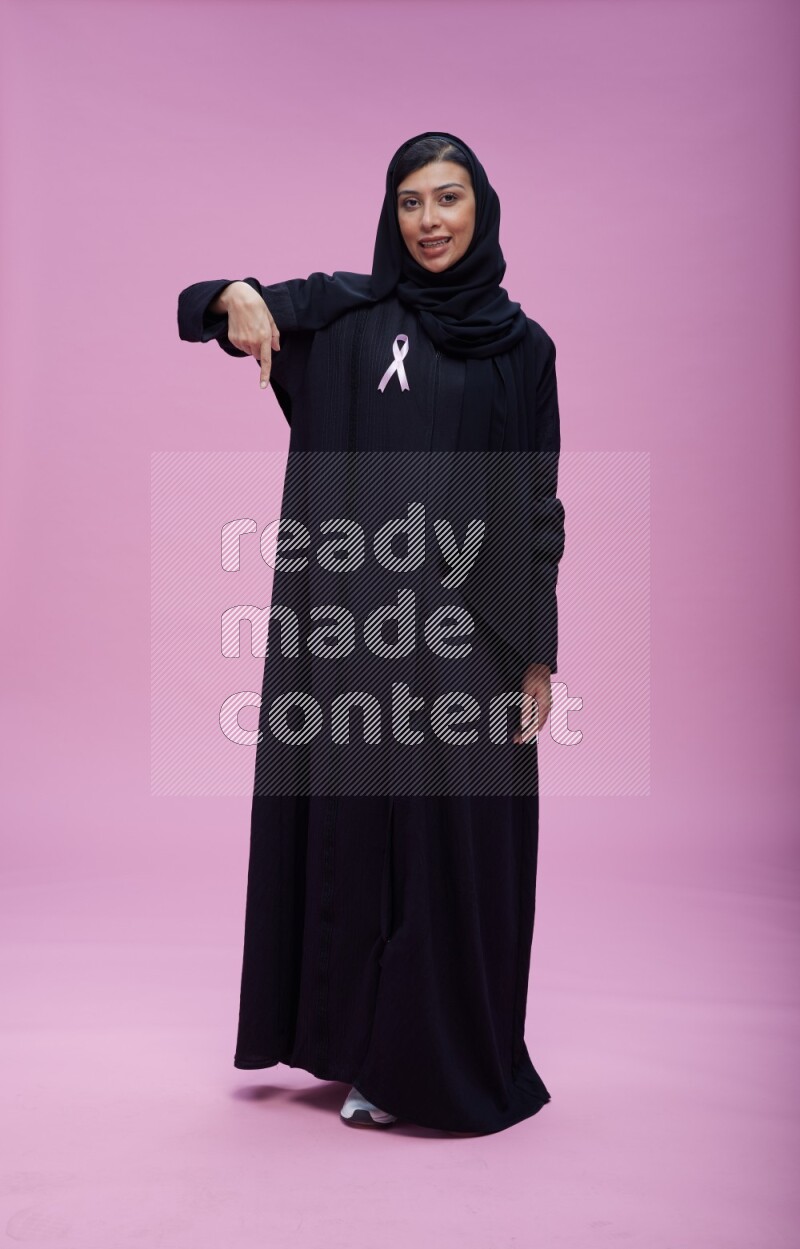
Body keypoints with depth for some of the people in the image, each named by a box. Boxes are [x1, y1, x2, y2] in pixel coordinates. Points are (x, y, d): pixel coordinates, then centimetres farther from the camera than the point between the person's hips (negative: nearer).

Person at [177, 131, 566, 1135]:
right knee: (359, 825, 6)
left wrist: (538, 652, 1)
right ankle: (373, 1054, 24)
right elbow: (198, 307, 0)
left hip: (469, 624, 1)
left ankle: (447, 1060, 21)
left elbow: (537, 507, 6)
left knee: (459, 842, 4)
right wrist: (238, 293, -24)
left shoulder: (523, 345, 9)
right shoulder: (344, 312, 6)